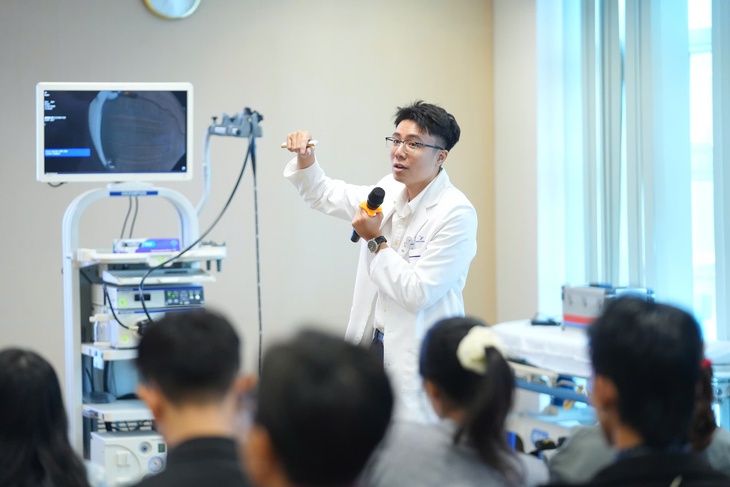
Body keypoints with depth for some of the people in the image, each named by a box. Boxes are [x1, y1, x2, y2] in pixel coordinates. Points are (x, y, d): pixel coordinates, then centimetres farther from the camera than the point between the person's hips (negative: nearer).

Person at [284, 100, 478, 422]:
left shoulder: (457, 214, -16)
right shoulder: (390, 191, 8)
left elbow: (417, 294, -19)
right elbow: (325, 196, 23)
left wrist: (376, 241, -13)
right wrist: (305, 158, 4)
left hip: (419, 360, -7)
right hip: (374, 345, 7)